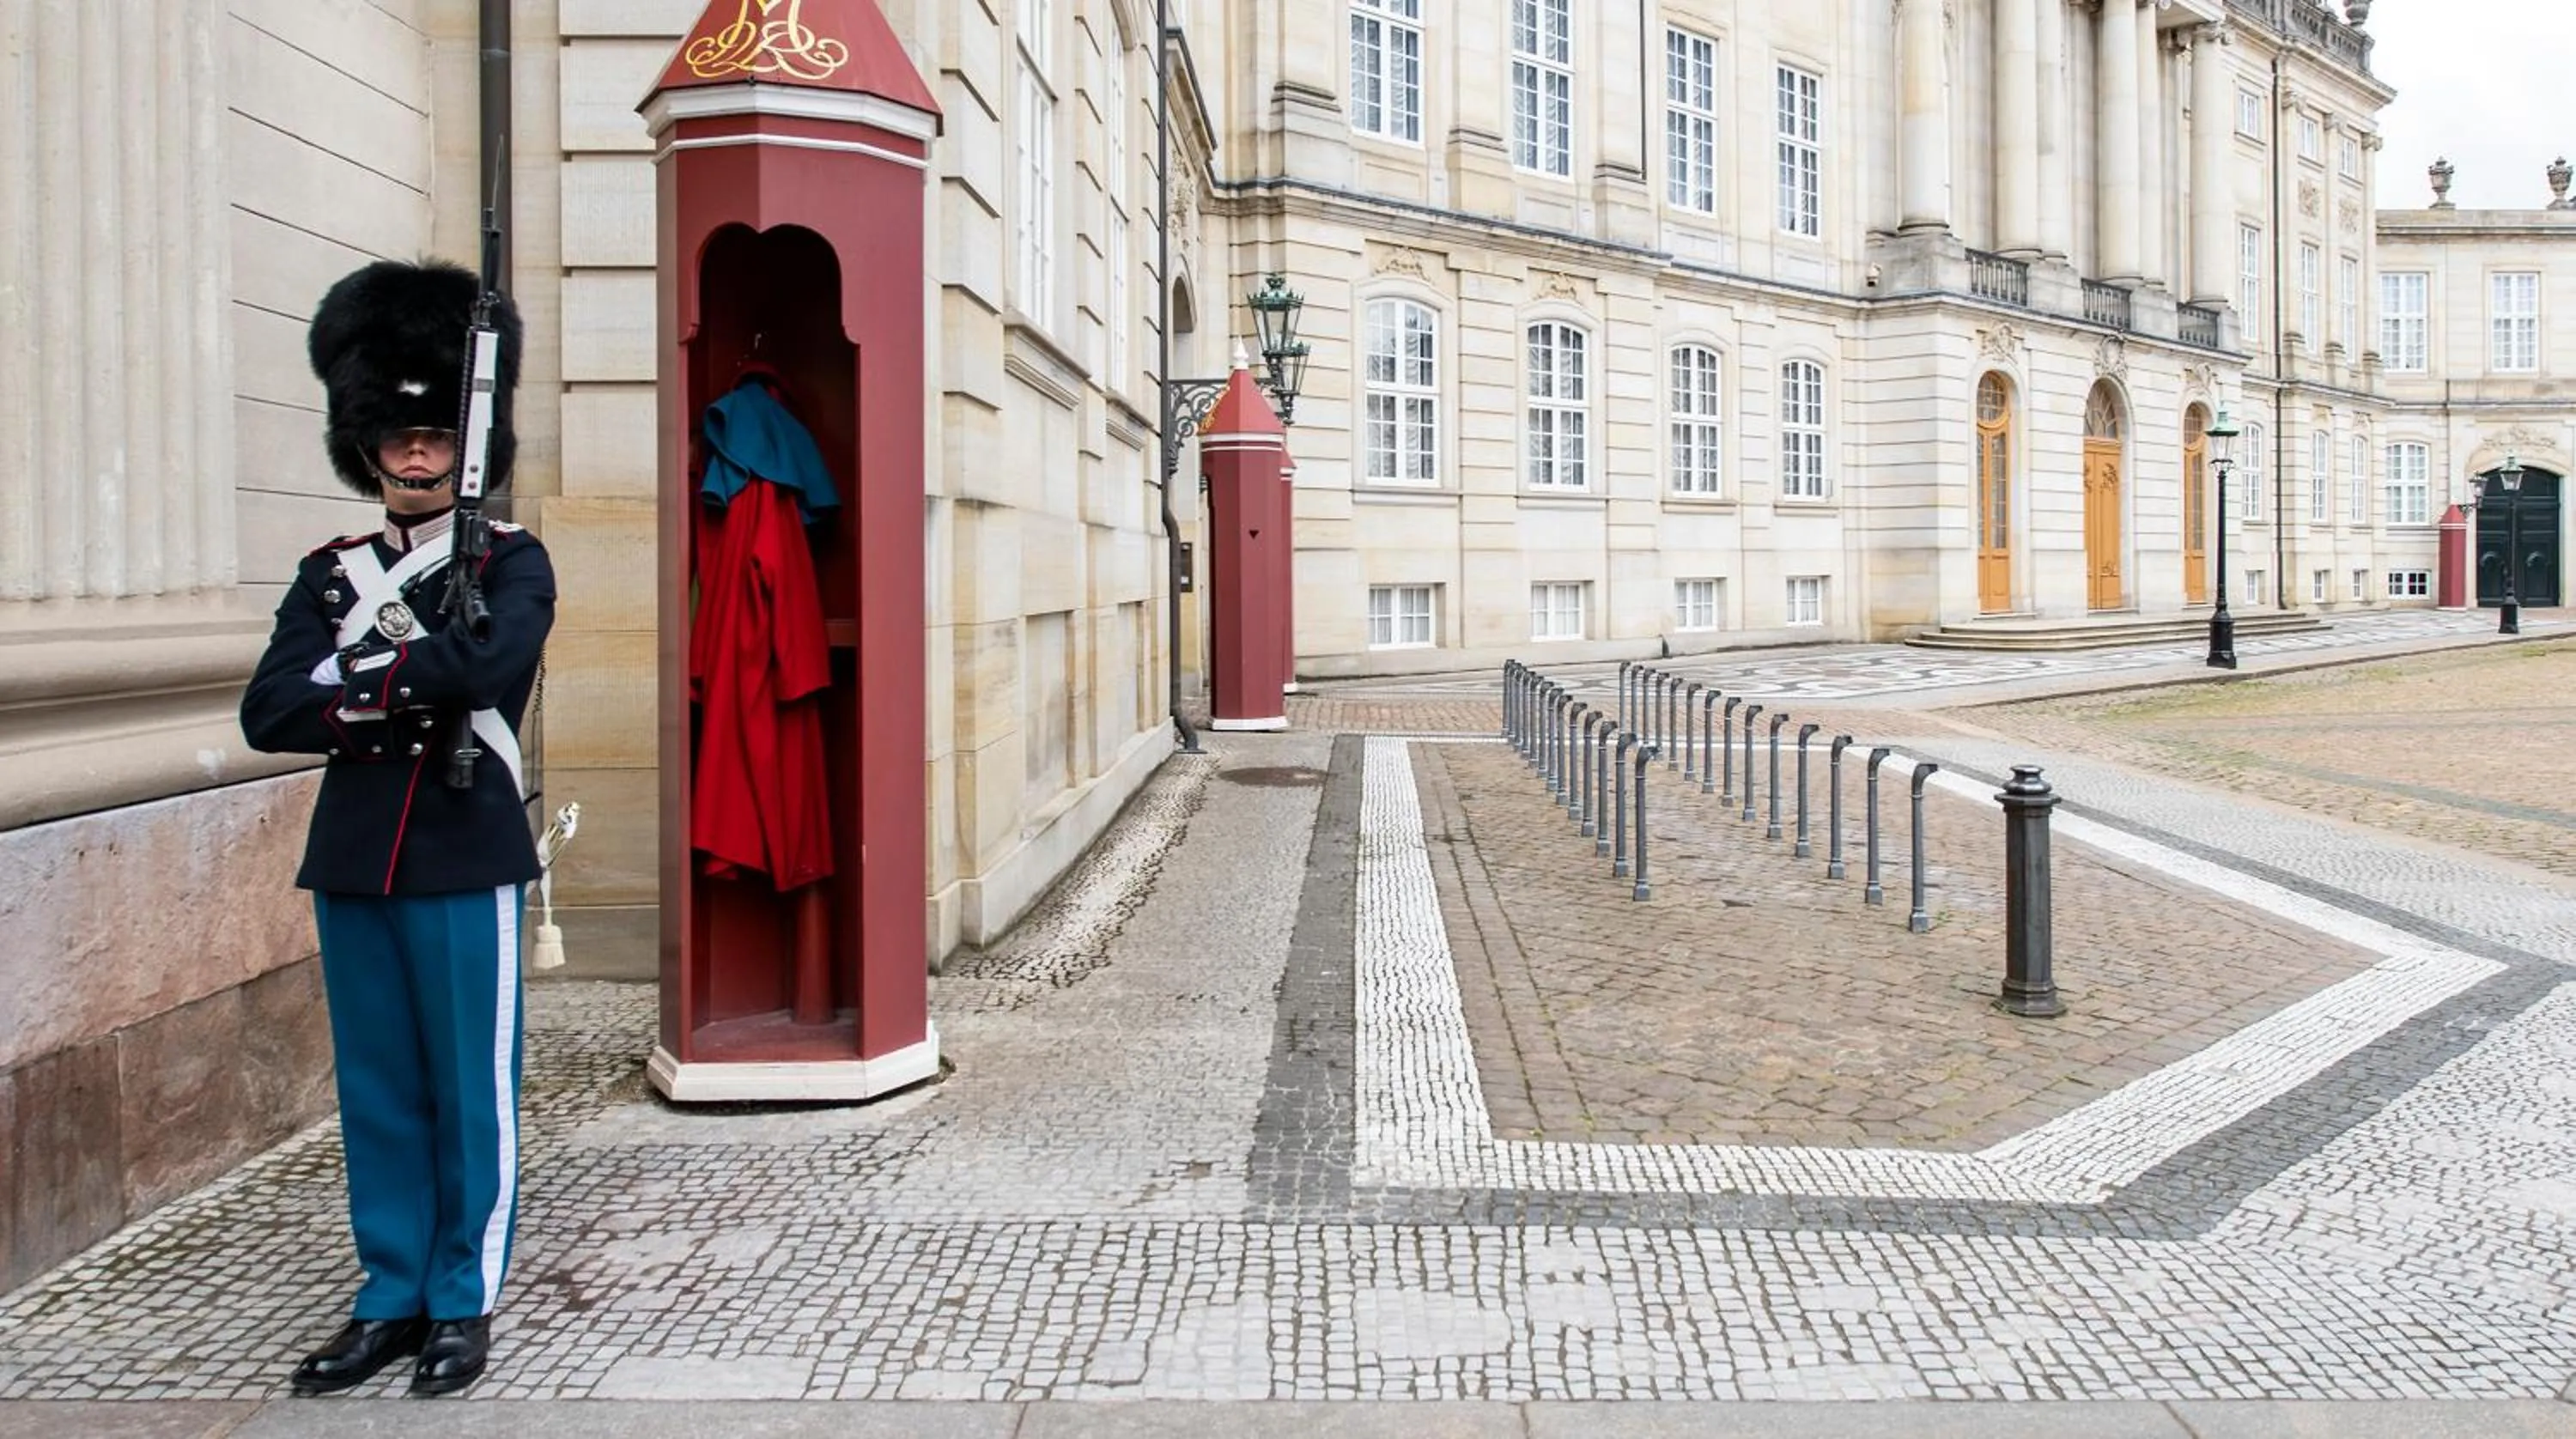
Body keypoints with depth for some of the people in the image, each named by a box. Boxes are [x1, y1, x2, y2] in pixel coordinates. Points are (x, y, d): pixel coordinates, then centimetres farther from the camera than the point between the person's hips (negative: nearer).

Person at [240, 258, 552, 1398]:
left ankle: (465, 1302, 17)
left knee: (470, 1091, 5)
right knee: (377, 1093, 11)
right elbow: (267, 714, -2)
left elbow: (482, 662, -22)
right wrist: (400, 698, -14)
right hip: (352, 865, 4)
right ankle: (391, 1299, 23)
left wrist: (354, 678, -9)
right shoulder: (330, 574, 12)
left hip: (464, 860, -4)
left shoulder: (512, 564, 0)